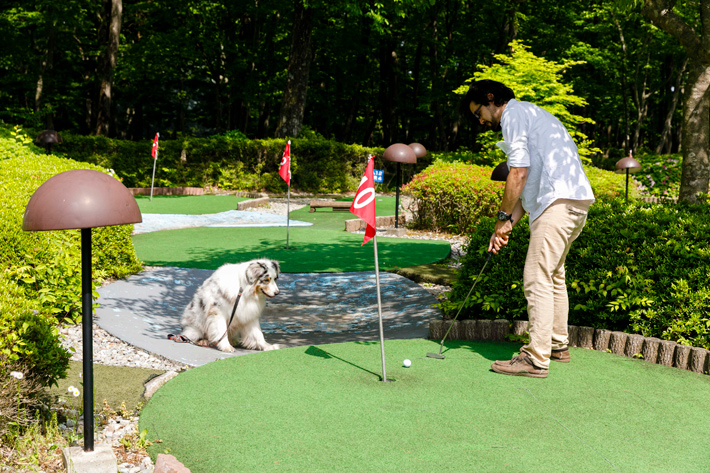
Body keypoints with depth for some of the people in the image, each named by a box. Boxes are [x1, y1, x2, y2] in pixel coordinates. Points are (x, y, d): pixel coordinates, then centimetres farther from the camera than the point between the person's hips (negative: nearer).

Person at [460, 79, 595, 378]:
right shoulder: (530, 114, 29)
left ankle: (536, 359, -8)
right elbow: (531, 183, 24)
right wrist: (508, 225, 16)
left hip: (559, 202, -11)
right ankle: (558, 345, 30)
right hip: (576, 201, 11)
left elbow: (519, 173, -13)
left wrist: (503, 217, -2)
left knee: (537, 279, -10)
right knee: (553, 275, 20)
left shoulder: (513, 113, -2)